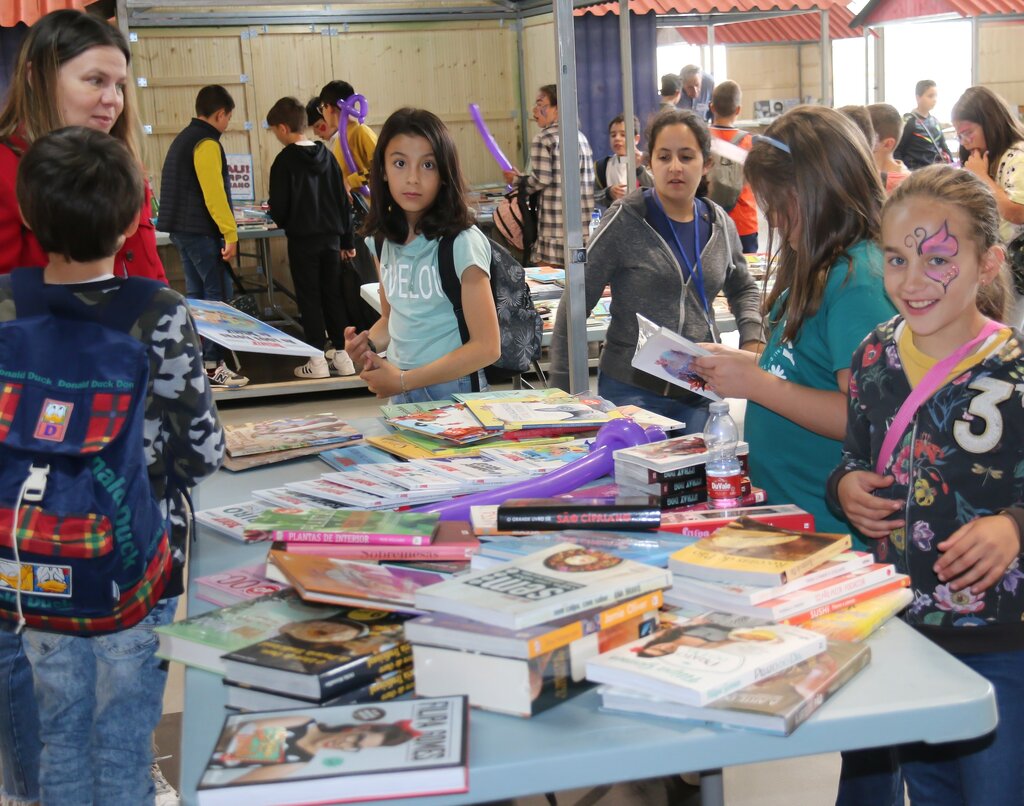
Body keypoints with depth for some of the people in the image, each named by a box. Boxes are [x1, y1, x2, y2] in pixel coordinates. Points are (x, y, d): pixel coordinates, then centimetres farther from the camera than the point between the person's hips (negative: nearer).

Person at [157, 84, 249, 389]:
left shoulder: (182, 139, 16)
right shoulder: (207, 143, -13)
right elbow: (214, 193, -20)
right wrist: (230, 234, -20)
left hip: (181, 229, 10)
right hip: (202, 231, -10)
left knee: (196, 295, 13)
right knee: (218, 296, -7)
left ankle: (197, 359, 17)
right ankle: (213, 365, -8)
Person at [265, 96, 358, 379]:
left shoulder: (285, 160, -11)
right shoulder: (326, 156, 5)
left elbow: (279, 207, -11)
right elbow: (343, 199, 8)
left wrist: (282, 222, 12)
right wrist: (347, 240, 13)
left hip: (302, 239, -5)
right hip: (331, 236, 5)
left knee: (309, 298, 2)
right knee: (333, 295, 12)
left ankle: (317, 360, 2)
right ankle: (343, 356, 14)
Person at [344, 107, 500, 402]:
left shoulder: (462, 243, -14)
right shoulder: (384, 240, 5)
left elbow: (487, 347, -16)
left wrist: (404, 380, -15)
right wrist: (368, 345, -2)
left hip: (452, 390, -5)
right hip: (400, 392, 5)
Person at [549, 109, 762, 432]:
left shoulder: (720, 225, 7)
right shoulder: (625, 223, -8)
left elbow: (743, 289, 25)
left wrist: (752, 338, 5)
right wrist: (563, 391, -9)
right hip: (632, 390, -4)